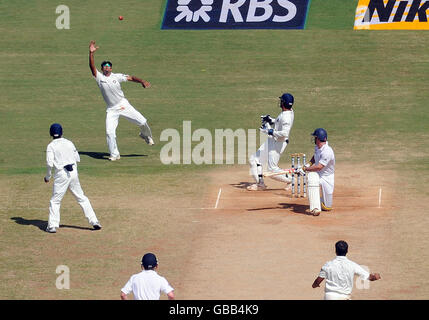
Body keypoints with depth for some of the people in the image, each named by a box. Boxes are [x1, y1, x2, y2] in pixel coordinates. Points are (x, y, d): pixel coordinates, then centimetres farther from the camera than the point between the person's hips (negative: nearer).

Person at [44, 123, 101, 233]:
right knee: (81, 198, 12)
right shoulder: (69, 143, 9)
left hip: (61, 174, -4)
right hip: (74, 172, 4)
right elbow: (77, 159, 12)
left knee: (55, 201, 3)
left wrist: (48, 177, 1)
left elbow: (49, 163, -12)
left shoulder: (51, 146, -3)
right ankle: (94, 221, 9)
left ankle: (52, 226, -5)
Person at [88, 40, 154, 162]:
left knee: (142, 122, -5)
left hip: (123, 105, 0)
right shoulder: (99, 77, -1)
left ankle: (146, 135, 28)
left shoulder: (117, 76, 2)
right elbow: (92, 67, -14)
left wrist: (142, 81, -18)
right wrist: (91, 53, -27)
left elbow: (130, 78, 0)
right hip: (111, 110, 0)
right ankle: (114, 155, 3)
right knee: (109, 132, -11)